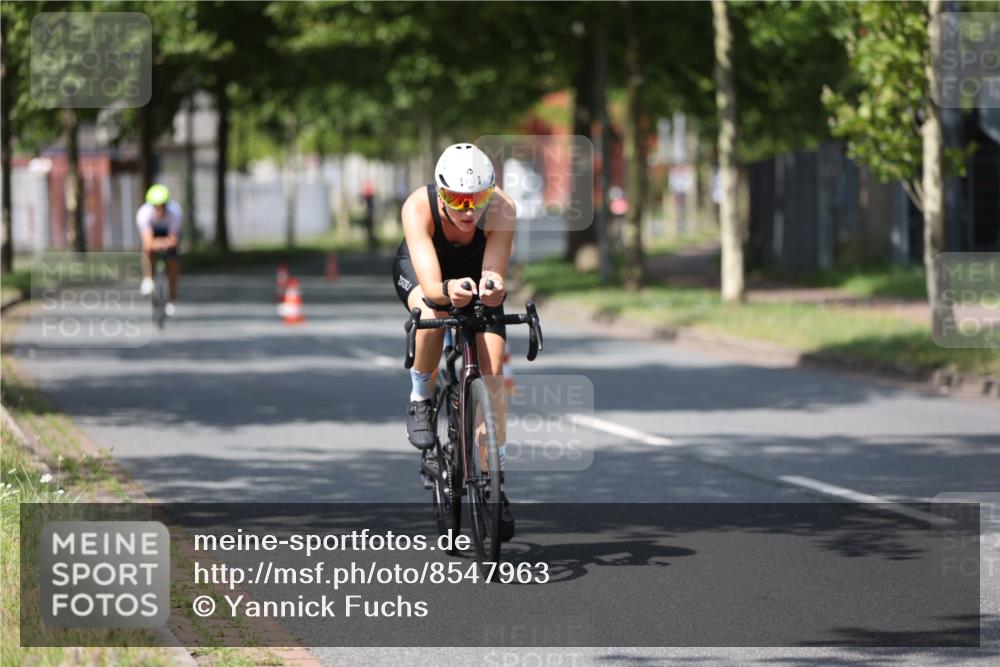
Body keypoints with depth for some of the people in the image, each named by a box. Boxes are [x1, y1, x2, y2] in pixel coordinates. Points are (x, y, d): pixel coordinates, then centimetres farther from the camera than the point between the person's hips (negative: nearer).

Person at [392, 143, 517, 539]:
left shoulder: (501, 210, -34)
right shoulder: (419, 207, -37)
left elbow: (495, 273, -36)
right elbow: (430, 285, -44)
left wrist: (491, 285, -59)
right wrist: (450, 290, -66)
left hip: (475, 272, 1)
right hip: (418, 270, -1)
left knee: (491, 374, -13)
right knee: (432, 313, -37)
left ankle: (495, 481, -1)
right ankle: (420, 400, -10)